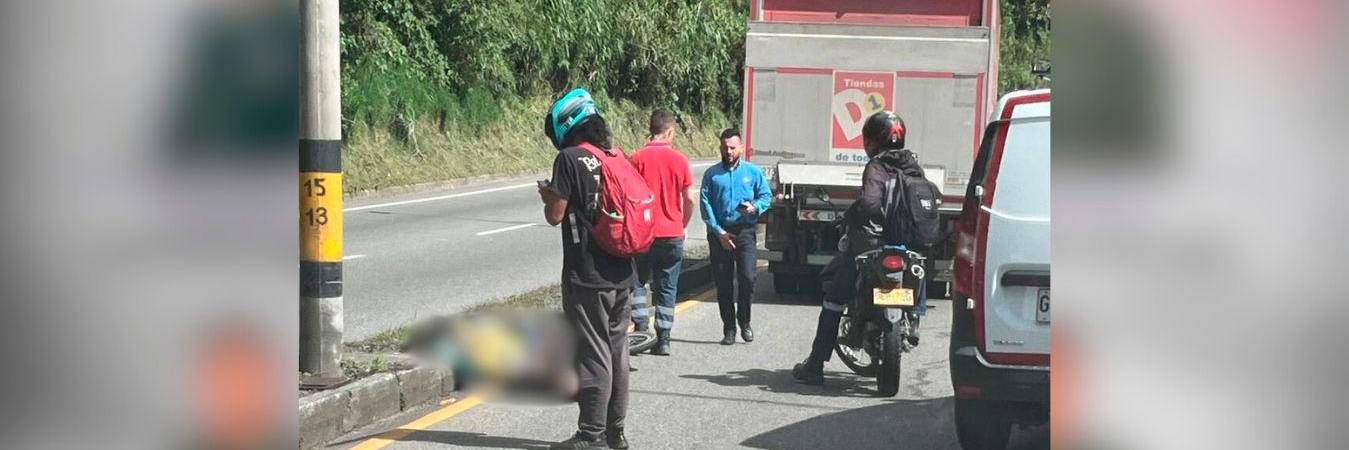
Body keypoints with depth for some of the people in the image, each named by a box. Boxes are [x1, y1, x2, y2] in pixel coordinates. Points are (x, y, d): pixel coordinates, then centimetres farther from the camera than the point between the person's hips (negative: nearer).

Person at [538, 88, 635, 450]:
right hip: (622, 274, 7)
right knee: (616, 350, 12)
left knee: (592, 353, -3)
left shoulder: (570, 159, -12)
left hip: (586, 277, -7)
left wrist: (548, 196, 9)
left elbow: (555, 215, -13)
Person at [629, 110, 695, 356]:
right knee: (667, 288, 8)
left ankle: (641, 326, -1)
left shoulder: (638, 158, -7)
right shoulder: (680, 160, -1)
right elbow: (689, 199, 0)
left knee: (638, 281, 13)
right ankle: (663, 339, 8)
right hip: (673, 234, 2)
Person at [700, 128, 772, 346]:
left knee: (747, 277, -13)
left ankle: (744, 320, 8)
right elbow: (706, 205, 2)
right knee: (723, 283, 2)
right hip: (720, 232, 1)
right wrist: (719, 232, -8)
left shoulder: (753, 172, 10)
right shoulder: (712, 174, 8)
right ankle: (729, 329, 10)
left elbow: (766, 196, 11)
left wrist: (755, 207, -12)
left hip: (745, 231, -1)